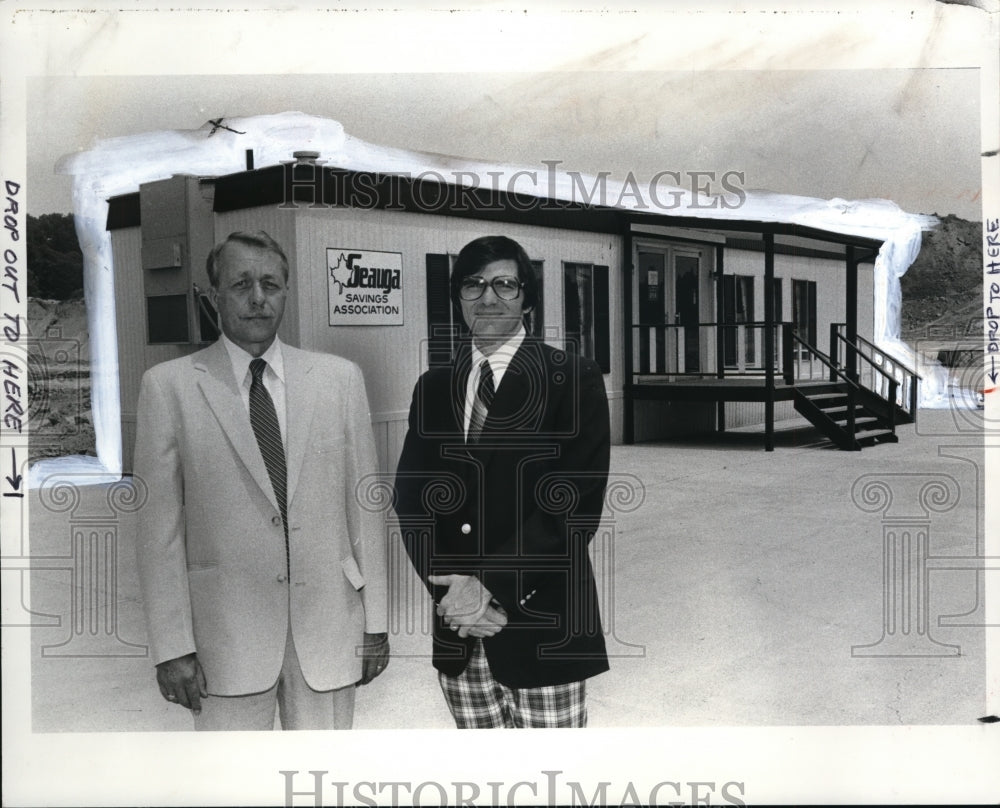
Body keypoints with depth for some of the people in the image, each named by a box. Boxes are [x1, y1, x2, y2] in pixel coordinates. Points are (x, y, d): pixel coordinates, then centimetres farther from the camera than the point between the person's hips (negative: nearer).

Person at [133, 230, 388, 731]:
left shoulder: (339, 379, 4)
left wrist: (375, 623, 5)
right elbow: (159, 528, -2)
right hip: (226, 634, -1)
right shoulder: (169, 386, -1)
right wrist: (172, 647, -5)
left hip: (328, 632, 2)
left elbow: (365, 507, 6)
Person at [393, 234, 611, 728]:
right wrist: (451, 588, -9)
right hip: (457, 630, 4)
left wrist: (491, 586, -15)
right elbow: (410, 496, 5)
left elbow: (575, 506, -11)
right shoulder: (434, 388, 10)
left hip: (541, 626, -4)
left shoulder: (572, 380, -4)